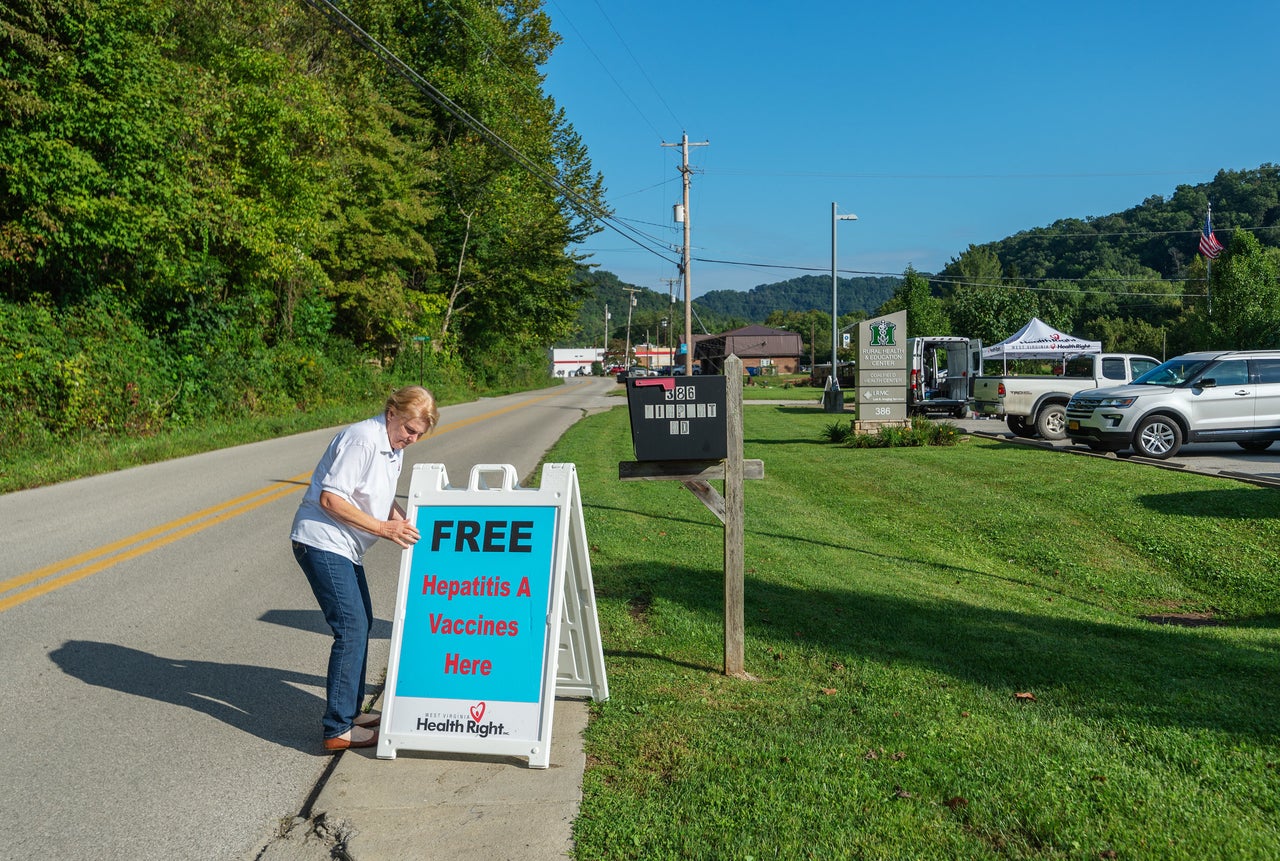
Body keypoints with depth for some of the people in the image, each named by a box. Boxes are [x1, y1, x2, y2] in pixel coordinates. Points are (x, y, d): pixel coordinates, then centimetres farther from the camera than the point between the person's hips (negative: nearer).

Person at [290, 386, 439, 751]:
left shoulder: (395, 447, 10)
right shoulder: (363, 439, -20)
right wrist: (384, 529, -25)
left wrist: (406, 522, 0)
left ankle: (350, 711, 28)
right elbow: (330, 499, -24)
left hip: (345, 547, 10)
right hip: (322, 542, -10)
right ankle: (338, 729, -4)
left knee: (361, 624, 16)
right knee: (352, 629, -12)